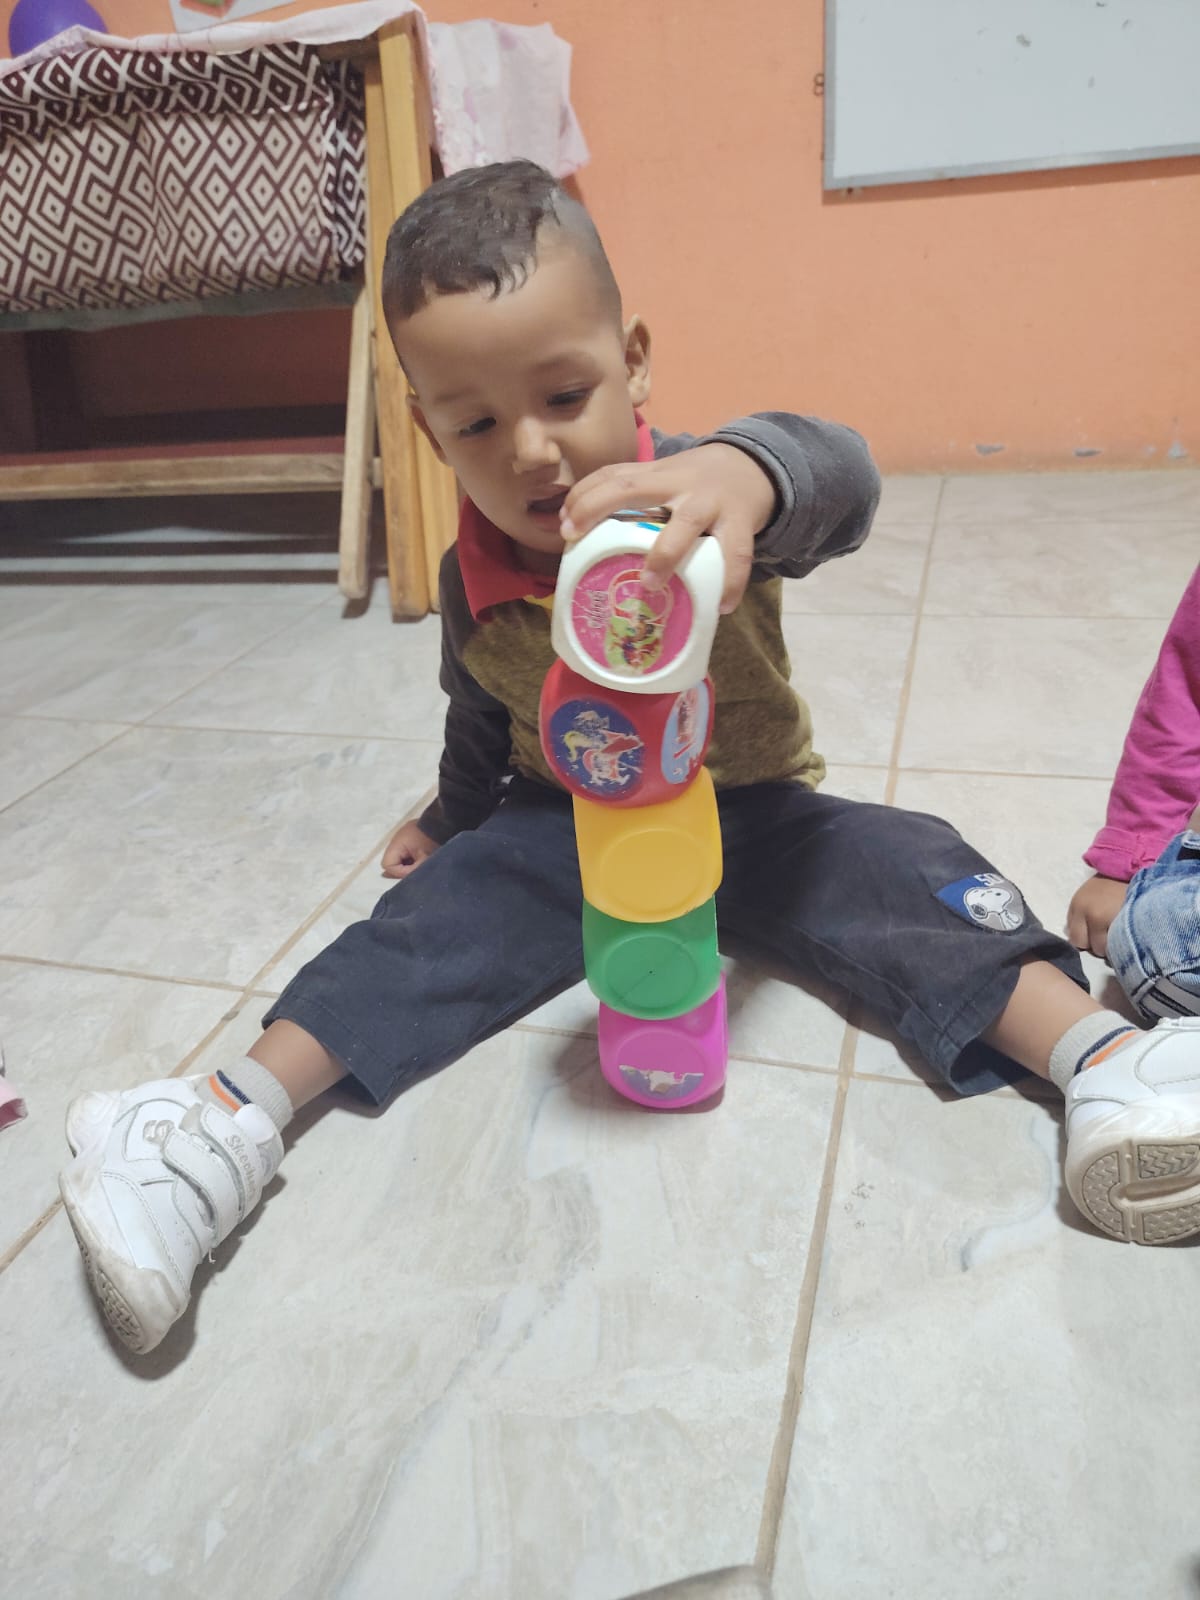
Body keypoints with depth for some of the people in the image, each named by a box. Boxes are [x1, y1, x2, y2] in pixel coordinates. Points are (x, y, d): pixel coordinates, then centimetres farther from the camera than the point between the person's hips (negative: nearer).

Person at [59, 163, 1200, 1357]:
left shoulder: (693, 505, -19)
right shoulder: (473, 587, -7)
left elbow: (839, 476, -42)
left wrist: (744, 475, -67)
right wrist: (452, 818, 28)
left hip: (747, 812, -1)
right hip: (565, 825, 2)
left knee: (902, 865, -24)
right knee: (445, 905, -22)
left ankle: (1097, 1058, -33)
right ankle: (242, 1114, -29)